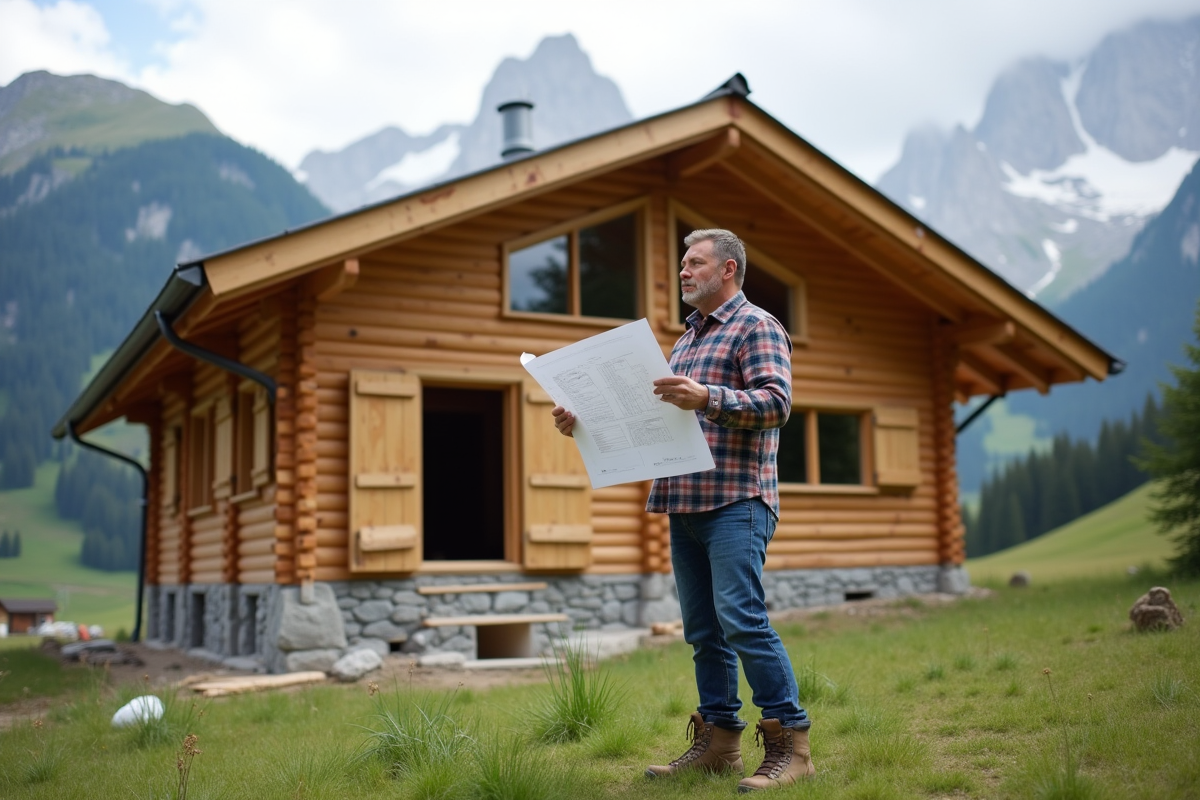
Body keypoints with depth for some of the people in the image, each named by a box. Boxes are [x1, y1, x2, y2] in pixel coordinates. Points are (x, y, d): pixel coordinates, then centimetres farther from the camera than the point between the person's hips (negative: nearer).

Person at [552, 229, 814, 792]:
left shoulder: (756, 327, -1)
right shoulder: (685, 342, 24)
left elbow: (776, 402, -15)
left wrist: (708, 398, -28)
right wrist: (588, 421, 13)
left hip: (736, 501, -8)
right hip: (684, 504, 8)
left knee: (741, 619, -16)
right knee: (702, 629, 8)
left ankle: (789, 745, -9)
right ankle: (718, 742, 15)